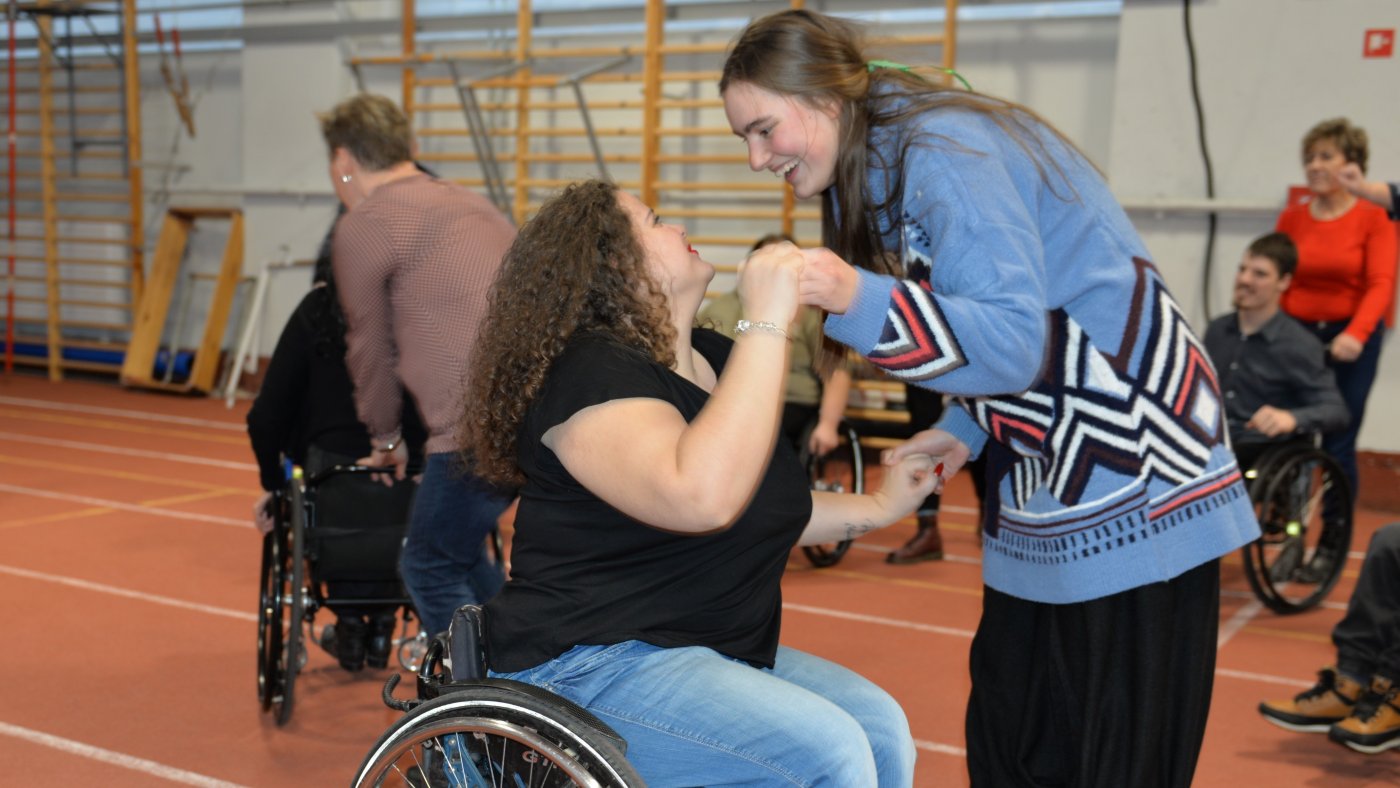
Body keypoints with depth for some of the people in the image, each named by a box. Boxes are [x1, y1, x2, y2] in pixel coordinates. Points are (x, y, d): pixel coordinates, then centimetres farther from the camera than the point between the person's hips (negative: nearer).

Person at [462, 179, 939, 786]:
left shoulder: (715, 360, 9)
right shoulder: (589, 372, -18)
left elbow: (762, 508, 22)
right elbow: (701, 498, -37)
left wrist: (879, 507, 12)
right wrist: (767, 322, -32)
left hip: (715, 650, 9)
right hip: (590, 665, -9)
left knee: (881, 727, -3)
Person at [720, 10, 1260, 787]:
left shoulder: (942, 150, -20)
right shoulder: (886, 164, 9)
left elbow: (1013, 341, -26)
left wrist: (859, 300, -35)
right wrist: (966, 428, 4)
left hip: (1132, 486, -10)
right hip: (1048, 477, 10)